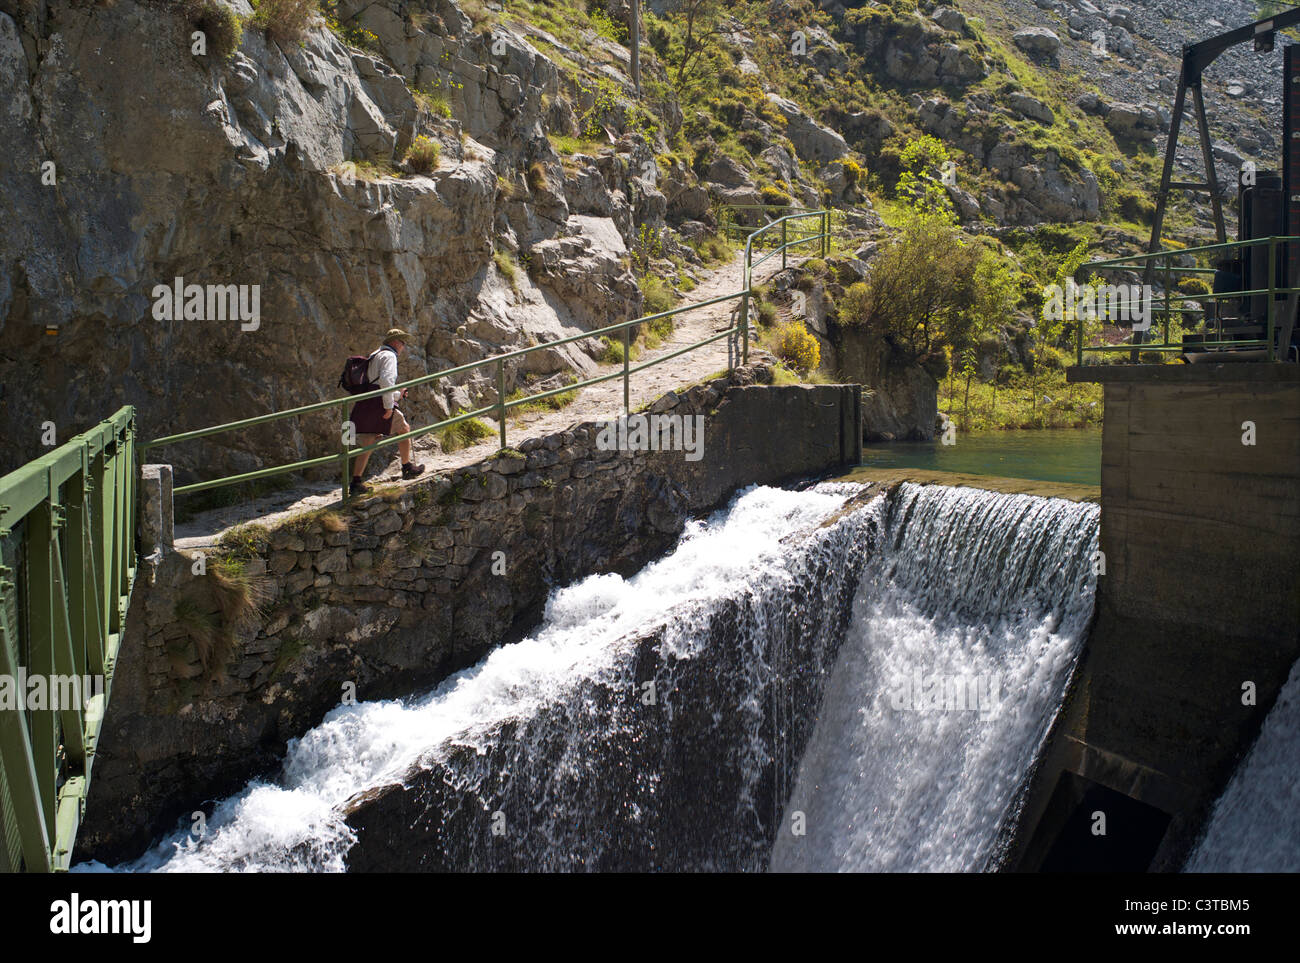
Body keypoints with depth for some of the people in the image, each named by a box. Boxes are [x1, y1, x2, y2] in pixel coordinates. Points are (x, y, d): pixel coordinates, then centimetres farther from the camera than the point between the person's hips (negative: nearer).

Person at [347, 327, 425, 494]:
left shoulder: (374, 357, 27)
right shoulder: (389, 356, -4)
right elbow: (386, 380, -19)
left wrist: (397, 394, 36)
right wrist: (389, 405, -20)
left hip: (363, 404, 8)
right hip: (377, 404, -8)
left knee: (366, 444, 8)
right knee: (404, 429, 11)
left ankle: (356, 481, 2)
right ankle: (407, 467, 18)